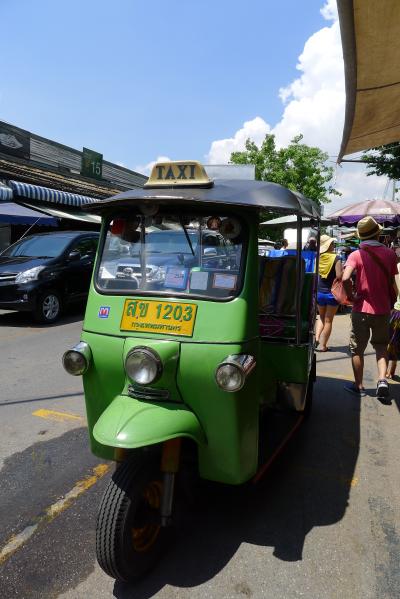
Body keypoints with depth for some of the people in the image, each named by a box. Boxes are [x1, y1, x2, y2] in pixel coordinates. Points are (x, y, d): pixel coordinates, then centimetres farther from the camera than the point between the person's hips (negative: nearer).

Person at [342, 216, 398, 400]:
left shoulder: (356, 255, -10)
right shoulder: (389, 254, -2)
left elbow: (345, 278, -26)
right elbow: (392, 284, 2)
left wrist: (351, 296, -11)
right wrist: (391, 303, 15)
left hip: (361, 309, -2)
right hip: (383, 309, 3)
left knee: (357, 349, 12)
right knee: (381, 346, 20)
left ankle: (359, 386, 22)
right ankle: (382, 380, 2)